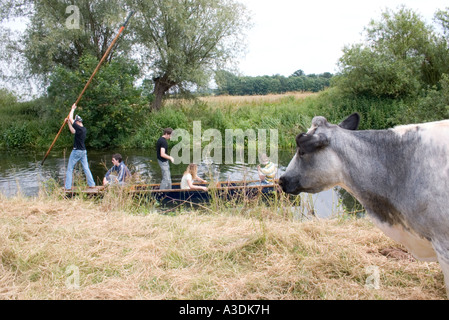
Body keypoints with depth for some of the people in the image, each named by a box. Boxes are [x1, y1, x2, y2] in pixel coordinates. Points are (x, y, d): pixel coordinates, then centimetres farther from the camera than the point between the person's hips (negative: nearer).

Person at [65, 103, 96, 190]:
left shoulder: (79, 128, -17)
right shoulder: (84, 129, 8)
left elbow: (70, 118, -13)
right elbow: (73, 131, 23)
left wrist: (73, 109, -1)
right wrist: (68, 123, 23)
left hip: (76, 151, -8)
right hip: (83, 151, 8)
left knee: (70, 169, 1)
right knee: (86, 168, 11)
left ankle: (67, 187, 1)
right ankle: (91, 184, 9)